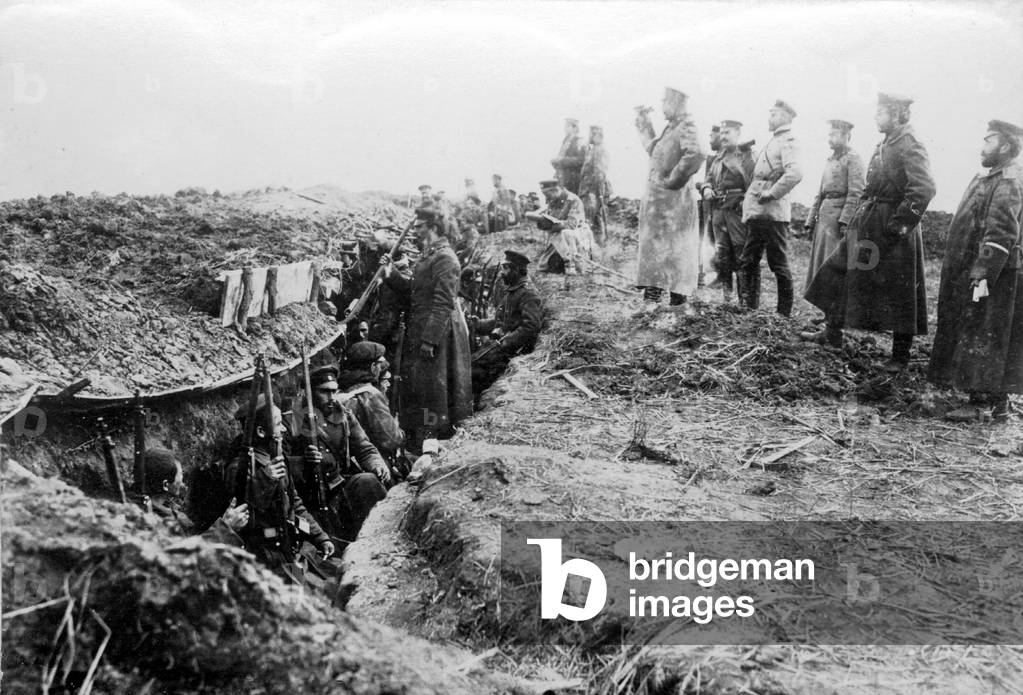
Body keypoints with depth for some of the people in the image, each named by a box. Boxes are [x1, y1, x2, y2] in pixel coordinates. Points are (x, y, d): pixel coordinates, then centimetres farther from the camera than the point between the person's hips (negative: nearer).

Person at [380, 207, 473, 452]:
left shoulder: (444, 258, -15)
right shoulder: (428, 257, 17)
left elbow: (443, 303, -21)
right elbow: (414, 293, 19)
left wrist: (429, 339, -24)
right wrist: (391, 275, 6)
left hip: (436, 331, -10)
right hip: (420, 330, 10)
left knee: (430, 385, -5)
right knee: (414, 384, 14)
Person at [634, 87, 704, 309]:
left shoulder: (686, 126, -12)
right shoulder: (670, 128, 15)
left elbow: (695, 155, -27)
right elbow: (652, 148, 30)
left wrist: (673, 179, -23)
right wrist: (644, 125, 26)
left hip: (673, 197, -9)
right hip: (656, 195, 9)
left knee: (675, 244, -4)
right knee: (653, 241, 10)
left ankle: (678, 297, 0)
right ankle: (653, 291, 14)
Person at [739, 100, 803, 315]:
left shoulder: (788, 142, -8)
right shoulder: (772, 142, 20)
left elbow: (795, 174, -25)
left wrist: (772, 194, -19)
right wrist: (749, 200, 15)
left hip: (772, 211, -9)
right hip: (756, 211, 9)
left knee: (778, 264, -3)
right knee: (748, 261, 11)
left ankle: (784, 314, 4)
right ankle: (749, 307, 17)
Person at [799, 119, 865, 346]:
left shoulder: (852, 159, -5)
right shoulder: (829, 161, 20)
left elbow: (855, 193, -13)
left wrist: (845, 221, -20)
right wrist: (810, 221, 13)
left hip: (839, 218, -9)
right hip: (824, 217, 9)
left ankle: (833, 333, -8)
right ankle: (829, 328, 14)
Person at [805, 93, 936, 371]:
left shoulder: (909, 147, -17)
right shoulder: (884, 145, 11)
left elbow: (924, 189, -28)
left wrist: (900, 223, -25)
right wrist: (861, 215, 14)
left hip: (893, 233, -9)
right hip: (868, 226, 9)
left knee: (899, 295, 1)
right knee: (841, 269, 12)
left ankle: (900, 356, 12)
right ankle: (832, 330, 25)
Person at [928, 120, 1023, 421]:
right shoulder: (992, 178, 16)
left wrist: (983, 275, -26)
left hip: (994, 275, -10)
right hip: (970, 271, 10)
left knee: (982, 338, -5)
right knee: (991, 340, 13)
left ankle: (980, 402, 0)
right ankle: (998, 402, 21)